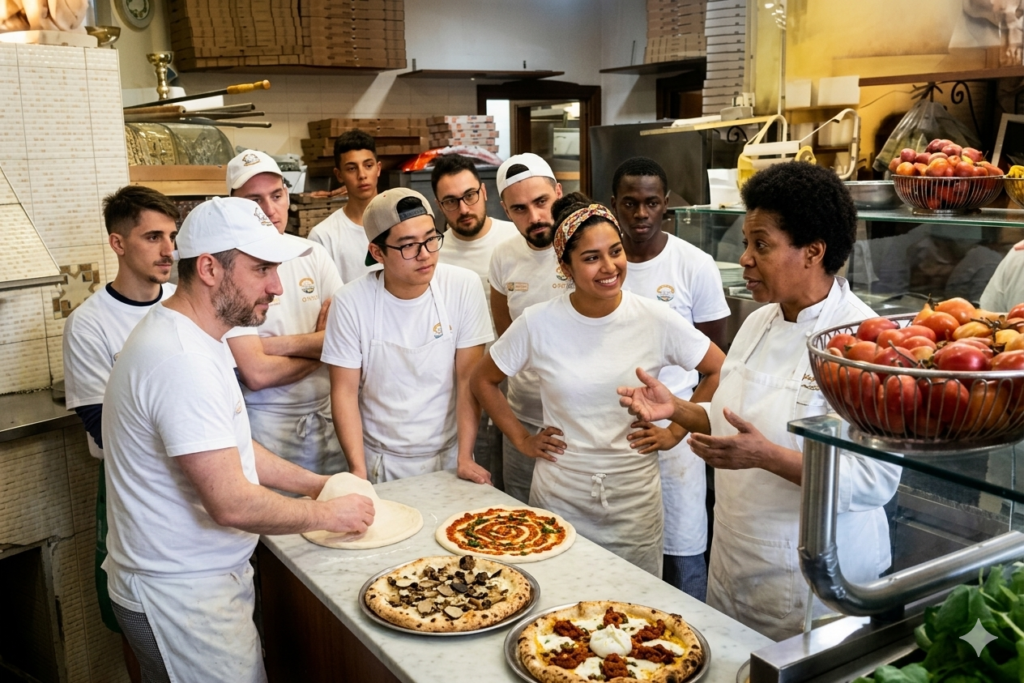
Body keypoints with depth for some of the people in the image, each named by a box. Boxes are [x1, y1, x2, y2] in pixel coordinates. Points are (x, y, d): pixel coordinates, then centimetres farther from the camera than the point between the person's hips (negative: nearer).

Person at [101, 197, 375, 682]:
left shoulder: (189, 336, 7)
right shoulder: (182, 360, -27)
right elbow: (232, 503, -27)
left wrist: (315, 483, 9)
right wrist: (328, 514, -13)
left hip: (204, 575, 10)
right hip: (181, 594, -10)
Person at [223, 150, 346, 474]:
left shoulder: (313, 254, 3)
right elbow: (256, 374, -19)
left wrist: (278, 344, -15)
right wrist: (319, 346, -5)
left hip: (329, 414, 4)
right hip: (269, 425, -4)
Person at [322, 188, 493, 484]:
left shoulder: (464, 287, -12)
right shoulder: (351, 302, -12)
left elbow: (469, 378, -9)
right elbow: (344, 391, -8)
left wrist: (465, 458, -13)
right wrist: (358, 470, -15)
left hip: (448, 454, 1)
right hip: (379, 460, 0)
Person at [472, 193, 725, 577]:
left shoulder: (657, 321, -9)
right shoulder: (538, 324, -8)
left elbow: (721, 372, 3)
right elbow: (483, 380, 7)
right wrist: (521, 439, 2)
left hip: (635, 502, 0)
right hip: (558, 500, 0)